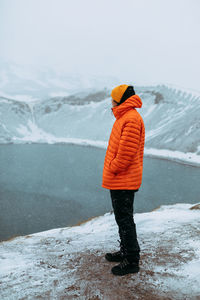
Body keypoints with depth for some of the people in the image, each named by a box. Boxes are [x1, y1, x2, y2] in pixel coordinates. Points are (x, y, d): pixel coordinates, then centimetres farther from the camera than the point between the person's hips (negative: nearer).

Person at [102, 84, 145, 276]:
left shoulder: (131, 119, -18)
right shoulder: (125, 117, 16)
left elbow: (126, 152, -25)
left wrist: (113, 169, -13)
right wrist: (112, 170, 12)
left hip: (123, 181, -10)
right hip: (119, 180, 10)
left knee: (125, 219, -2)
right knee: (122, 217, 19)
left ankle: (132, 261, 10)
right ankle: (125, 252, 33)